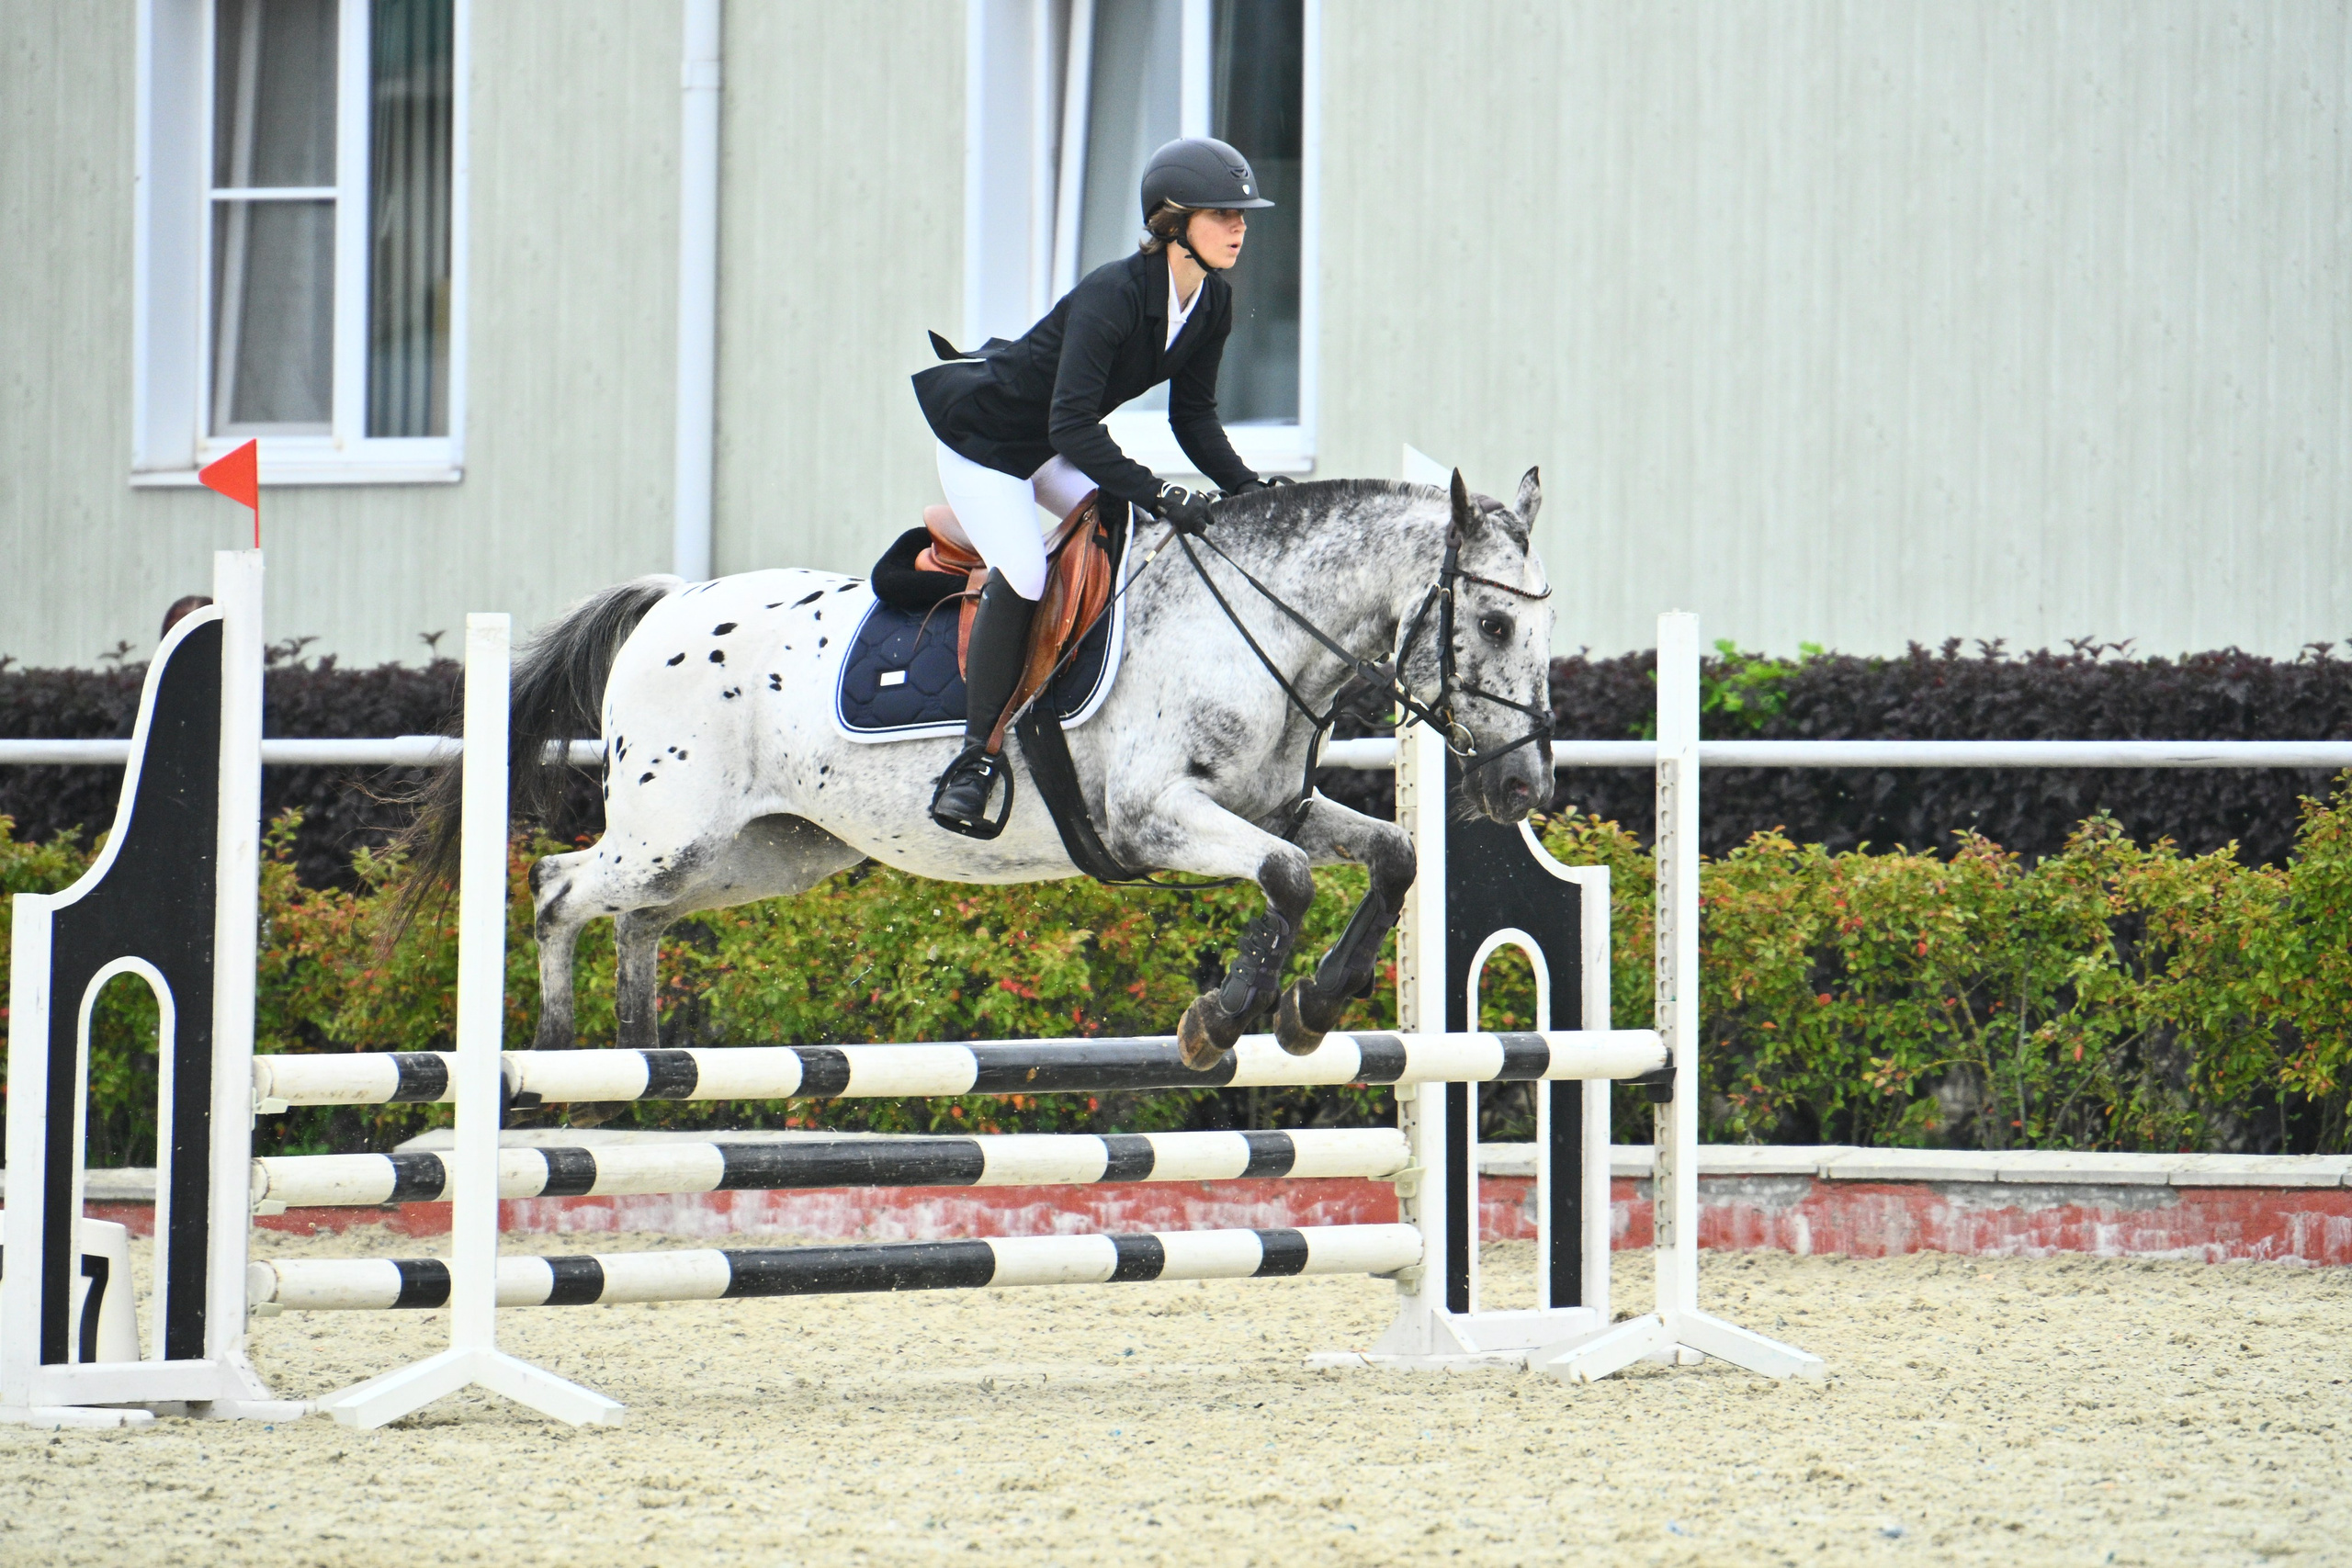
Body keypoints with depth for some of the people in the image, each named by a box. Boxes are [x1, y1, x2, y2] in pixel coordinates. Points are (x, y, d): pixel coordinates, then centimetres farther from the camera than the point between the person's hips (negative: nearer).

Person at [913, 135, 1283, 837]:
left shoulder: (1212, 305, -8)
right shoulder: (1111, 296, -33)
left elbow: (1193, 416, 2)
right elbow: (1073, 427, -36)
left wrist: (1247, 488, -13)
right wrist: (1159, 497, -40)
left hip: (1052, 448, 9)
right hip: (982, 433, -9)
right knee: (1022, 575, -24)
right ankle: (974, 763, -19)